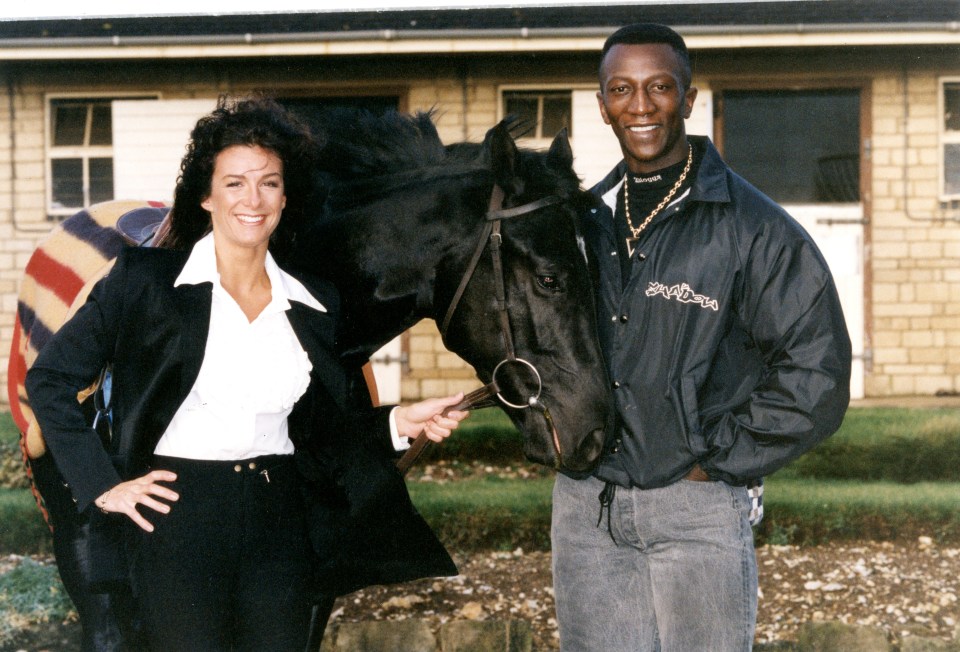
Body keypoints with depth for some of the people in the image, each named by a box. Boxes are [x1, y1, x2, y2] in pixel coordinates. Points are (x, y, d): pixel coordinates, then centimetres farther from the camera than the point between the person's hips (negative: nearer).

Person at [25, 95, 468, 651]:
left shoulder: (313, 303, 8)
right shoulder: (146, 278, -3)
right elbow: (50, 379, -1)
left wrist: (399, 423, -2)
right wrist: (103, 486, -6)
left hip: (280, 526, 4)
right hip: (179, 519, -3)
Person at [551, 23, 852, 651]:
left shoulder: (753, 225, -6)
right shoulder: (585, 219, 9)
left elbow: (817, 370, -9)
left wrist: (720, 459, -9)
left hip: (698, 508, -4)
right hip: (585, 505, 4)